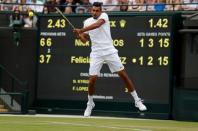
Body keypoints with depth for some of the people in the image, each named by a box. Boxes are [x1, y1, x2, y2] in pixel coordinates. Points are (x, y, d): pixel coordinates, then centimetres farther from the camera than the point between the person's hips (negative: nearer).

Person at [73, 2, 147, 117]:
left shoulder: (104, 16, -3)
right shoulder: (87, 22, 10)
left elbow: (97, 25, -24)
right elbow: (85, 40, 15)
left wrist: (81, 30, -27)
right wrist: (79, 35, -7)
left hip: (110, 51, -2)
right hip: (96, 54, 2)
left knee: (123, 74, -4)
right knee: (92, 79, -7)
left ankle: (137, 100, 4)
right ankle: (90, 104, 16)